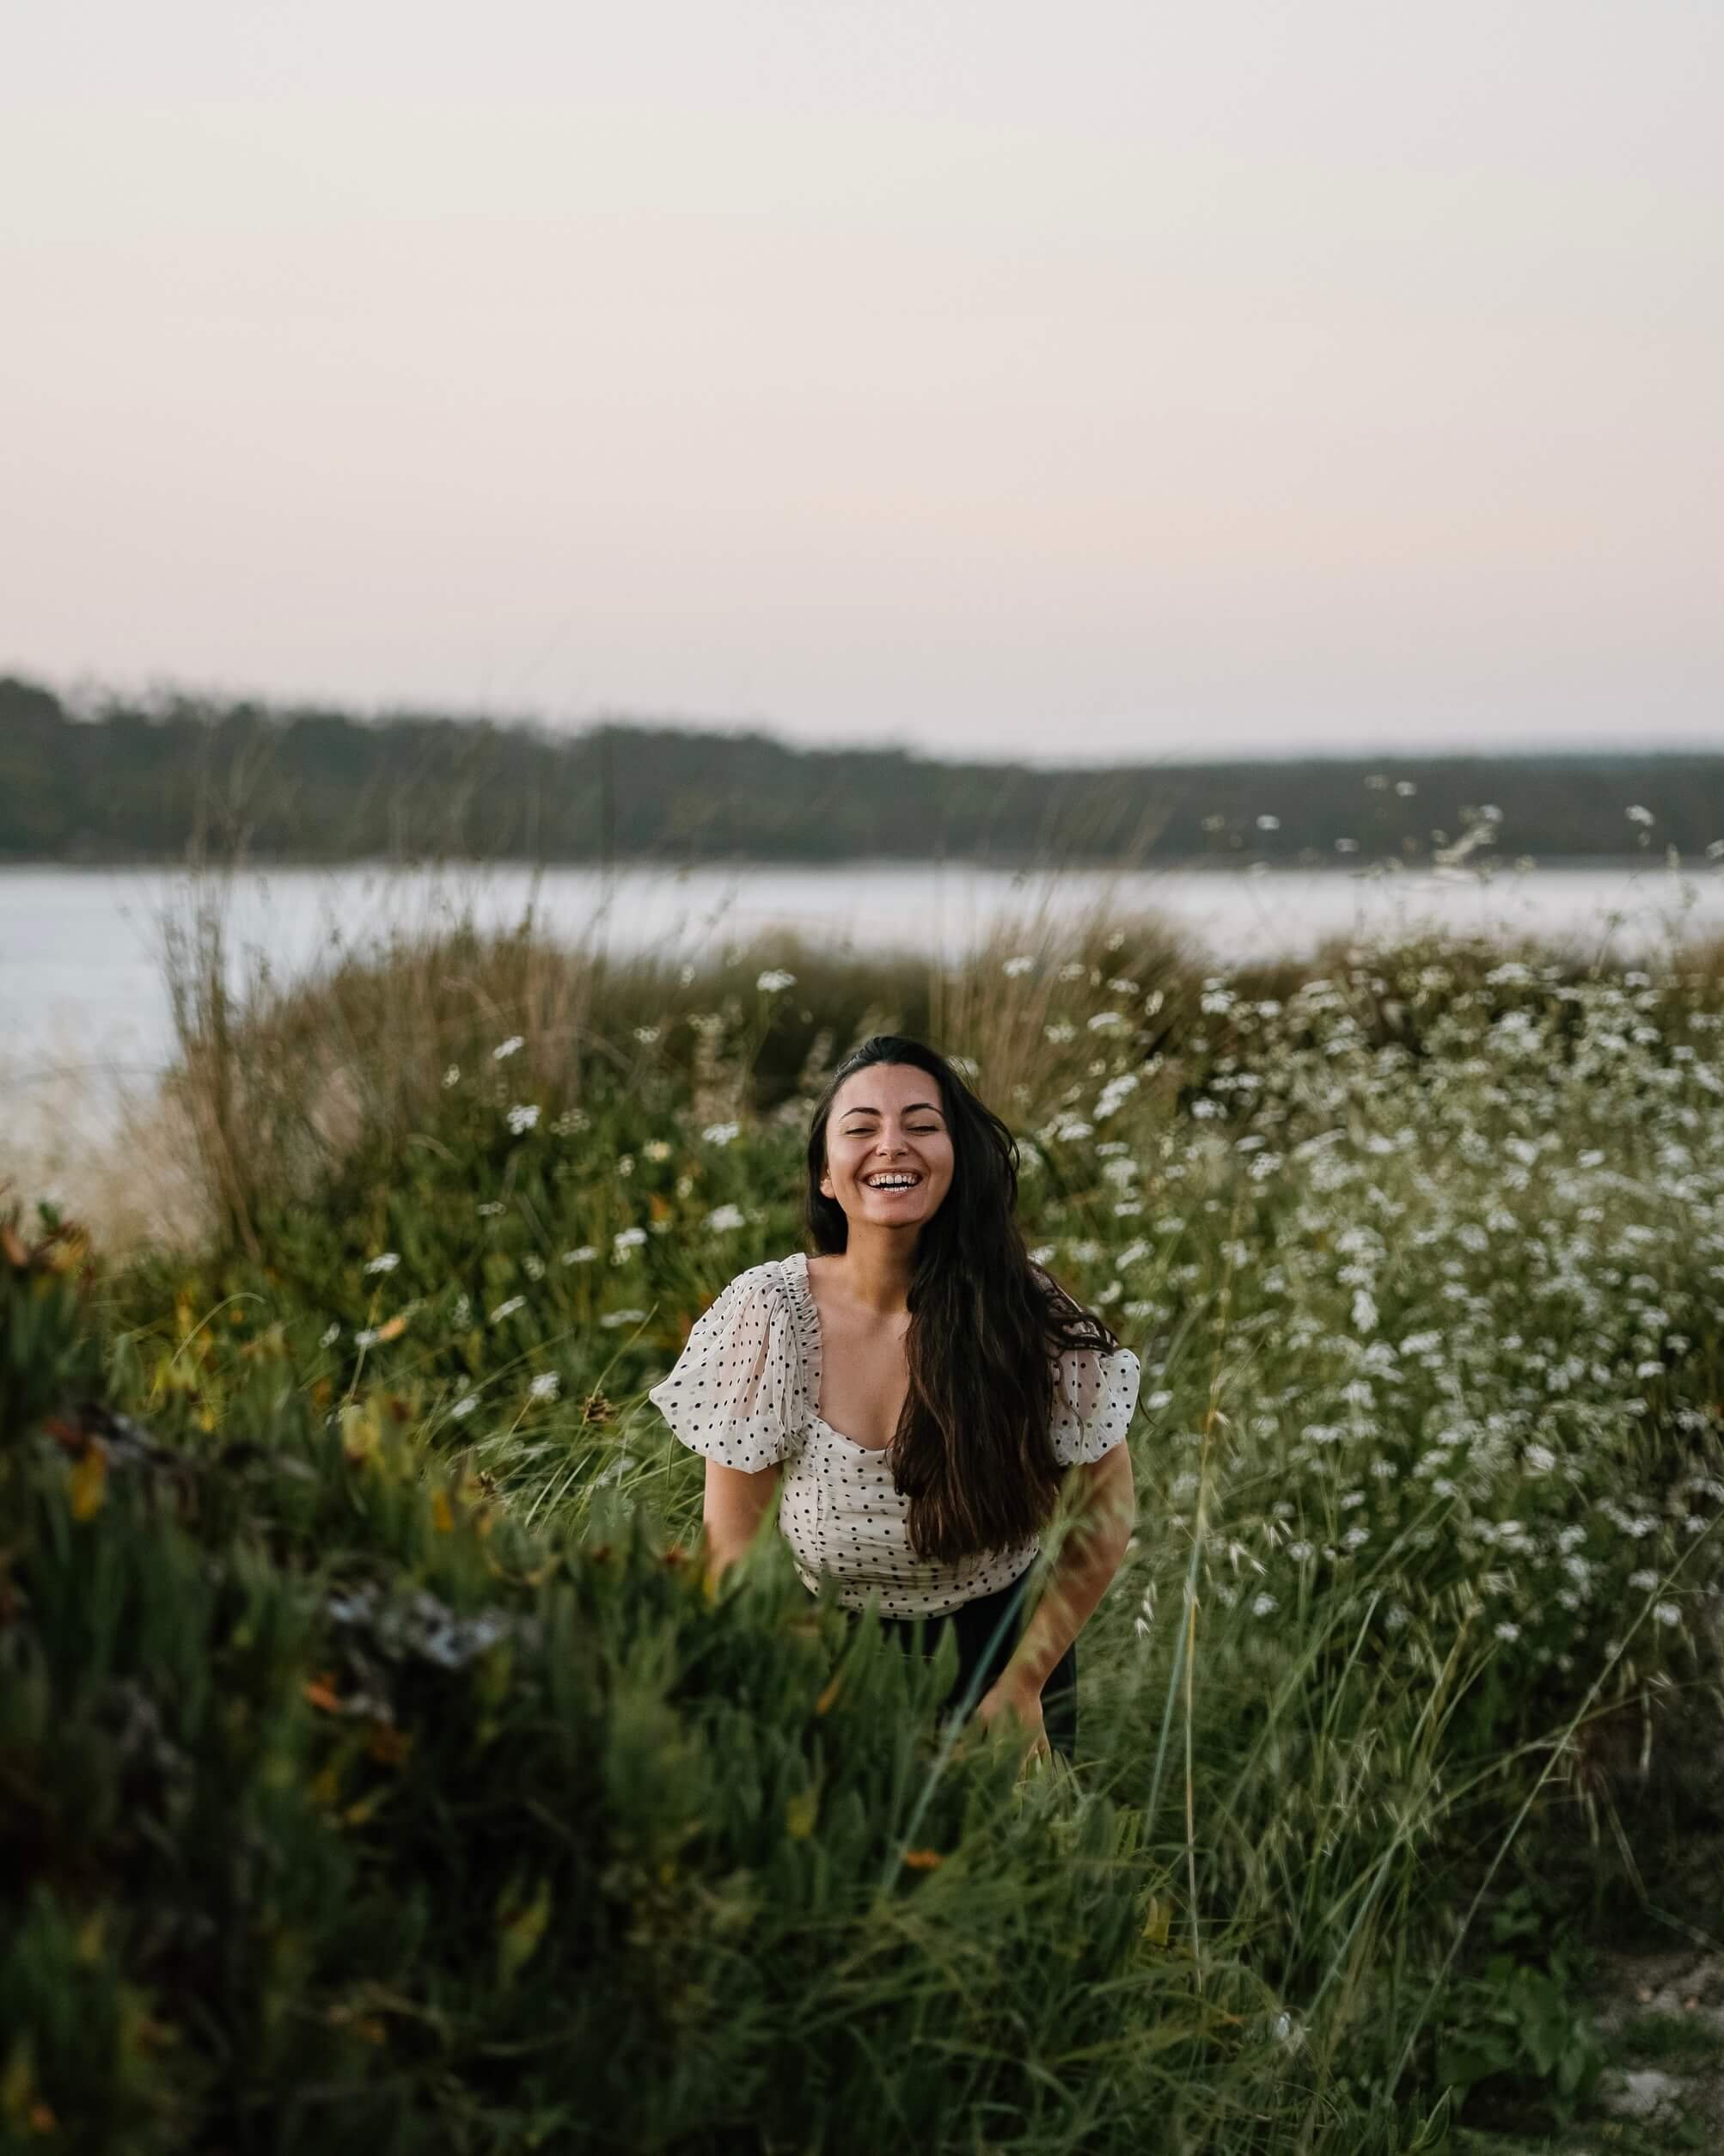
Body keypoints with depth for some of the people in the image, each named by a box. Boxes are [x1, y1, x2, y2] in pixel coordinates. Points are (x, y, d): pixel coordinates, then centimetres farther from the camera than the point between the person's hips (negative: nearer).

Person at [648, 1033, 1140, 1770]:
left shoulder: (1031, 1318, -16)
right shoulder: (768, 1313, -16)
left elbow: (1106, 1512, -5)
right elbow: (731, 1549, -8)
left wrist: (1024, 1684, -8)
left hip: (1001, 1646, 0)